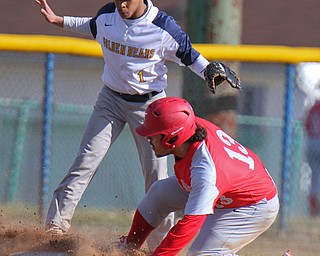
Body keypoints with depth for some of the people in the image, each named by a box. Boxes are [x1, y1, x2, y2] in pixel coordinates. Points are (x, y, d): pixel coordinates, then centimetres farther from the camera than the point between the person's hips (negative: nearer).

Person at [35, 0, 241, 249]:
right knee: (85, 162, -6)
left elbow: (187, 53, -5)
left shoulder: (164, 26, -18)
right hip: (111, 100, 3)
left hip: (149, 105, -3)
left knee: (156, 175, -1)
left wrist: (210, 71, -21)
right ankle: (56, 224, -3)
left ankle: (163, 240, 9)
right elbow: (91, 26, 16)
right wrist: (57, 20, 14)